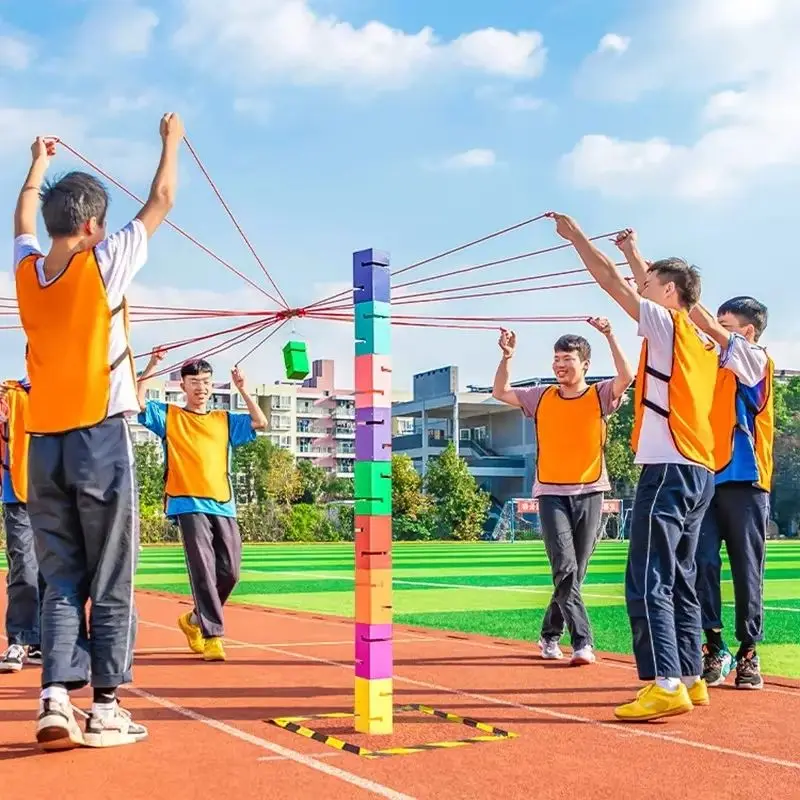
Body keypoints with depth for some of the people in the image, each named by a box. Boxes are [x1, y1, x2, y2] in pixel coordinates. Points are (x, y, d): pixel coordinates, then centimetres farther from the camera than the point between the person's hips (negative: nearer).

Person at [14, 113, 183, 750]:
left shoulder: (27, 272, 7)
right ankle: (105, 708, 3)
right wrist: (172, 140, 22)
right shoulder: (102, 264, -5)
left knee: (62, 583, 9)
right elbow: (162, 204, 7)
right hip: (100, 440, -5)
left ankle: (56, 698, -1)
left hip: (44, 447, 5)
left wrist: (38, 165, 45)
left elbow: (23, 222, 30)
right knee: (111, 585, 1)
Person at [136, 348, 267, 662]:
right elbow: (137, 400, -3)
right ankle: (211, 635, -8)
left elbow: (260, 422, 10)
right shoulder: (169, 416, 10)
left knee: (229, 572, 4)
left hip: (224, 506, 4)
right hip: (189, 505, -4)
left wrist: (242, 388, 8)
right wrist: (152, 365, -5)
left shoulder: (224, 420, 18)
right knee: (203, 571, -11)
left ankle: (194, 620, 26)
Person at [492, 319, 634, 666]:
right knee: (565, 570, -13)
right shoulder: (542, 397, 8)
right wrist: (507, 356, -5)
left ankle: (550, 634, 26)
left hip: (589, 494, 0)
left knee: (574, 574, 8)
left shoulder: (600, 396, 1)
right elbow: (500, 392, 9)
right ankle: (582, 642, -13)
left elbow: (626, 377, -16)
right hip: (551, 494, 0)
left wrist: (610, 336, -26)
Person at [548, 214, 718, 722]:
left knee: (648, 583, -12)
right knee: (680, 581, 13)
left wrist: (576, 235, 7)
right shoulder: (703, 343, 17)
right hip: (700, 470, 10)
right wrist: (634, 252, 43)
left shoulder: (667, 324, -5)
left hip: (670, 470, -9)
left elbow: (612, 280, -3)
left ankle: (666, 685, -16)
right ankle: (691, 678, 17)